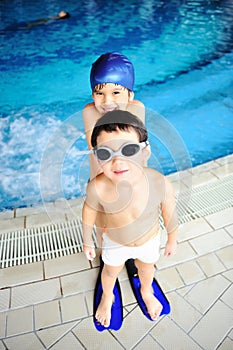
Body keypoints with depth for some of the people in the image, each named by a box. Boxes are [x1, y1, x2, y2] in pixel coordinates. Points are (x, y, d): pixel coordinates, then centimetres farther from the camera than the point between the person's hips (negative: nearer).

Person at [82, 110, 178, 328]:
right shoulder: (97, 187, -37)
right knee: (110, 271, 29)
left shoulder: (160, 184, -38)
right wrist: (87, 240, 0)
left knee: (146, 267, 32)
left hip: (149, 240, 1)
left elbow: (170, 216, -18)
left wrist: (172, 240, -1)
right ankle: (107, 297, 66)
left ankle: (146, 292, 69)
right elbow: (89, 212, -15)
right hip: (114, 242, 0)